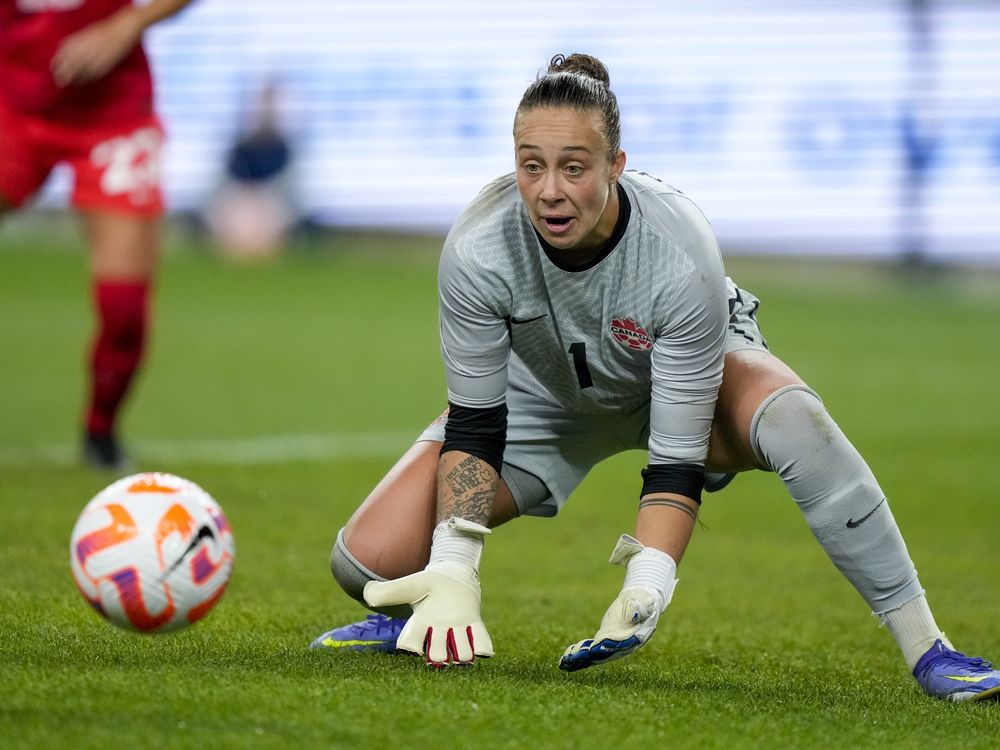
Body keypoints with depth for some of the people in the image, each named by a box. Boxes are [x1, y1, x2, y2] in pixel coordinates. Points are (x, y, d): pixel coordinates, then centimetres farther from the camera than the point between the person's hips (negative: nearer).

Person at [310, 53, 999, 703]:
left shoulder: (682, 253, -37)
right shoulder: (478, 250, -32)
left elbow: (677, 454, -33)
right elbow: (474, 421, -21)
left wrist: (643, 592, -46)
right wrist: (454, 573, -31)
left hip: (696, 369, -2)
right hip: (545, 395, 2)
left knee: (793, 418, -38)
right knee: (365, 562, -15)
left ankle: (927, 651, -27)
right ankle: (421, 615, 26)